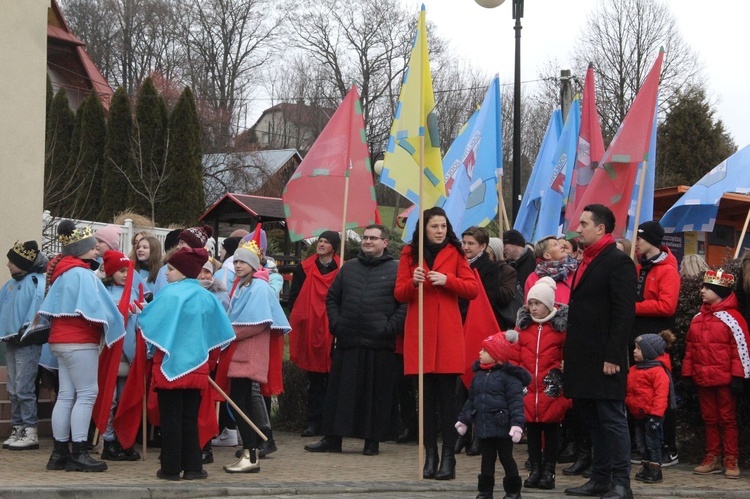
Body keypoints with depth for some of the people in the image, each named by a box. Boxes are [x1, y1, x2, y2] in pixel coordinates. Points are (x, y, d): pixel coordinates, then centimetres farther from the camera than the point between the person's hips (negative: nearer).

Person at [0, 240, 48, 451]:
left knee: (24, 388, -10)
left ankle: (30, 432, -7)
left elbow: (38, 307, -19)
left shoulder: (37, 281, -8)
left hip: (27, 342, -9)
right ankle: (17, 429, 17)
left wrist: (25, 331, -22)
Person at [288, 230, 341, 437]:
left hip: (333, 331, -2)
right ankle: (314, 422, 8)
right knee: (315, 381, 5)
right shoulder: (304, 268, 8)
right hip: (310, 329, 2)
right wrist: (298, 319, 1)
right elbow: (293, 297, 10)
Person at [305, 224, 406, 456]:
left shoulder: (396, 270, 2)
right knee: (341, 391, 5)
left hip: (379, 345, -3)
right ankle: (332, 438, 11)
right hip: (347, 343, 3)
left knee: (377, 393, 2)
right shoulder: (348, 268, 15)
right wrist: (335, 323, 6)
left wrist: (390, 328, -12)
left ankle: (372, 440, 11)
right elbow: (332, 298, 19)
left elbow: (405, 303, -4)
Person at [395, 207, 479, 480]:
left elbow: (473, 289, 0)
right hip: (419, 331, 1)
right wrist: (413, 282, -15)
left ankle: (448, 457, -1)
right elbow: (400, 294, 5)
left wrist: (446, 280, -14)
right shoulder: (410, 254, 9)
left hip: (448, 332, -1)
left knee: (447, 394, -4)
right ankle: (430, 455, 8)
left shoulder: (455, 253, 6)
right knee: (426, 395, 3)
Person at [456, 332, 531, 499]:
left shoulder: (509, 375, -12)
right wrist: (463, 419, 18)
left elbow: (516, 401, -18)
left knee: (506, 459, 6)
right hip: (483, 426, 6)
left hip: (502, 427, -6)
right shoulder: (479, 374, 9)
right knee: (487, 460, 13)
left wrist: (517, 424, -26)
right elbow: (471, 399, 17)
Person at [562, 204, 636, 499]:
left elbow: (624, 314, -16)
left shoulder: (618, 262, -9)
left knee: (612, 420, -5)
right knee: (594, 422, 13)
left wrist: (613, 356, -20)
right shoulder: (586, 262, 18)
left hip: (604, 359, -9)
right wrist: (570, 353, 16)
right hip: (583, 359, 9)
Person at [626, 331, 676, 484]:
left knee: (653, 443, -3)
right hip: (638, 414, 9)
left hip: (651, 414, -9)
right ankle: (646, 469, 23)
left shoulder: (658, 371, -16)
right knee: (641, 444, 14)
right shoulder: (634, 370, 11)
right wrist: (628, 405, 15)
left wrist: (656, 414, -24)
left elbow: (661, 395, -20)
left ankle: (655, 471, 3)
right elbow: (630, 391, 18)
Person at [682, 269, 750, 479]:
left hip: (724, 379, -6)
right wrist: (688, 373, 10)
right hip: (703, 379, 6)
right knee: (709, 419, 11)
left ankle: (731, 461, 8)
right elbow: (690, 348, 14)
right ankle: (712, 459, 18)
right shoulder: (698, 319, 12)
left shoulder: (731, 318, -9)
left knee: (727, 419, 2)